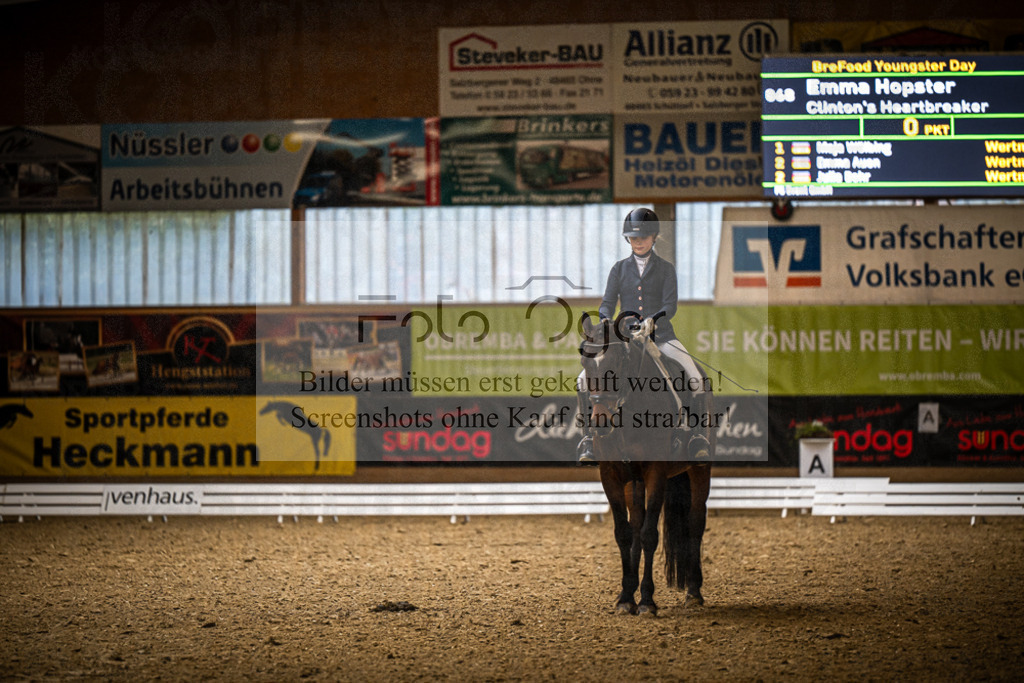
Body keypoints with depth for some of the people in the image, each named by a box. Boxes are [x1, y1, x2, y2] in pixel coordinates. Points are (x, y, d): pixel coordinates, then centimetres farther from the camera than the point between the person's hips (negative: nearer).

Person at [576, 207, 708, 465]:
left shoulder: (665, 269, 6)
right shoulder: (620, 268, 12)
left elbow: (670, 305, -5)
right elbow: (607, 303, 7)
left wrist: (654, 318, -26)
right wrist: (605, 321, -16)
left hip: (660, 336, -1)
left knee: (696, 380, -23)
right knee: (584, 380, -17)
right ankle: (589, 439, -12)